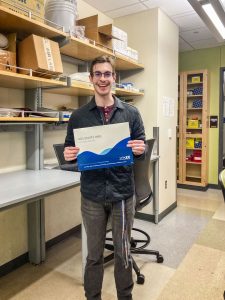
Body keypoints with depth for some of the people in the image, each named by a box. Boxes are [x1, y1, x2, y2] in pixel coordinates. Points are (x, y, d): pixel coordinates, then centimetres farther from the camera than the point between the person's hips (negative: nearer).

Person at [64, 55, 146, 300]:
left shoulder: (131, 113, 1)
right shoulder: (78, 116, 2)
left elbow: (141, 150, 4)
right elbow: (70, 151, 5)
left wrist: (140, 150, -18)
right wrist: (69, 155, -17)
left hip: (123, 193, 0)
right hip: (92, 195, 0)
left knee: (123, 253, 17)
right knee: (94, 255, 16)